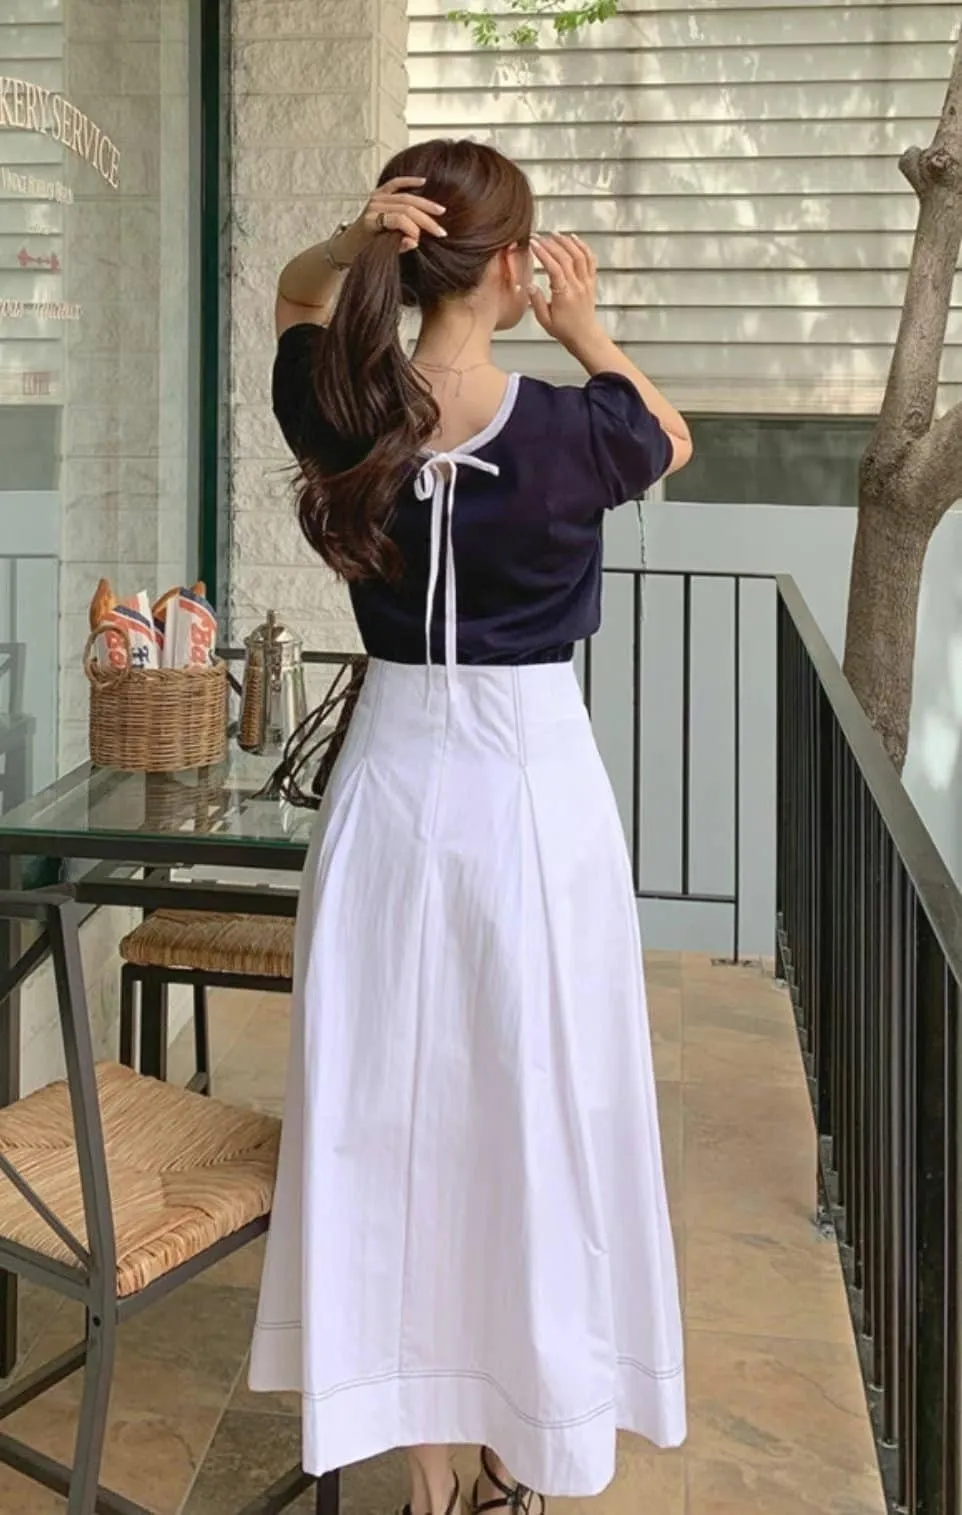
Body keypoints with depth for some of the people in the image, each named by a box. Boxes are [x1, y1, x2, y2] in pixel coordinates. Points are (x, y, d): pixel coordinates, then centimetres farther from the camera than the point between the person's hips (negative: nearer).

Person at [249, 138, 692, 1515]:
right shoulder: (570, 431, -13)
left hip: (391, 781, 3)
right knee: (530, 1110, 12)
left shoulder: (343, 415, -7)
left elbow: (295, 299, 16)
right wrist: (586, 334, 4)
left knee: (389, 1109, 12)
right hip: (531, 789, -2)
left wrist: (352, 242, -4)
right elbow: (673, 442, 11)